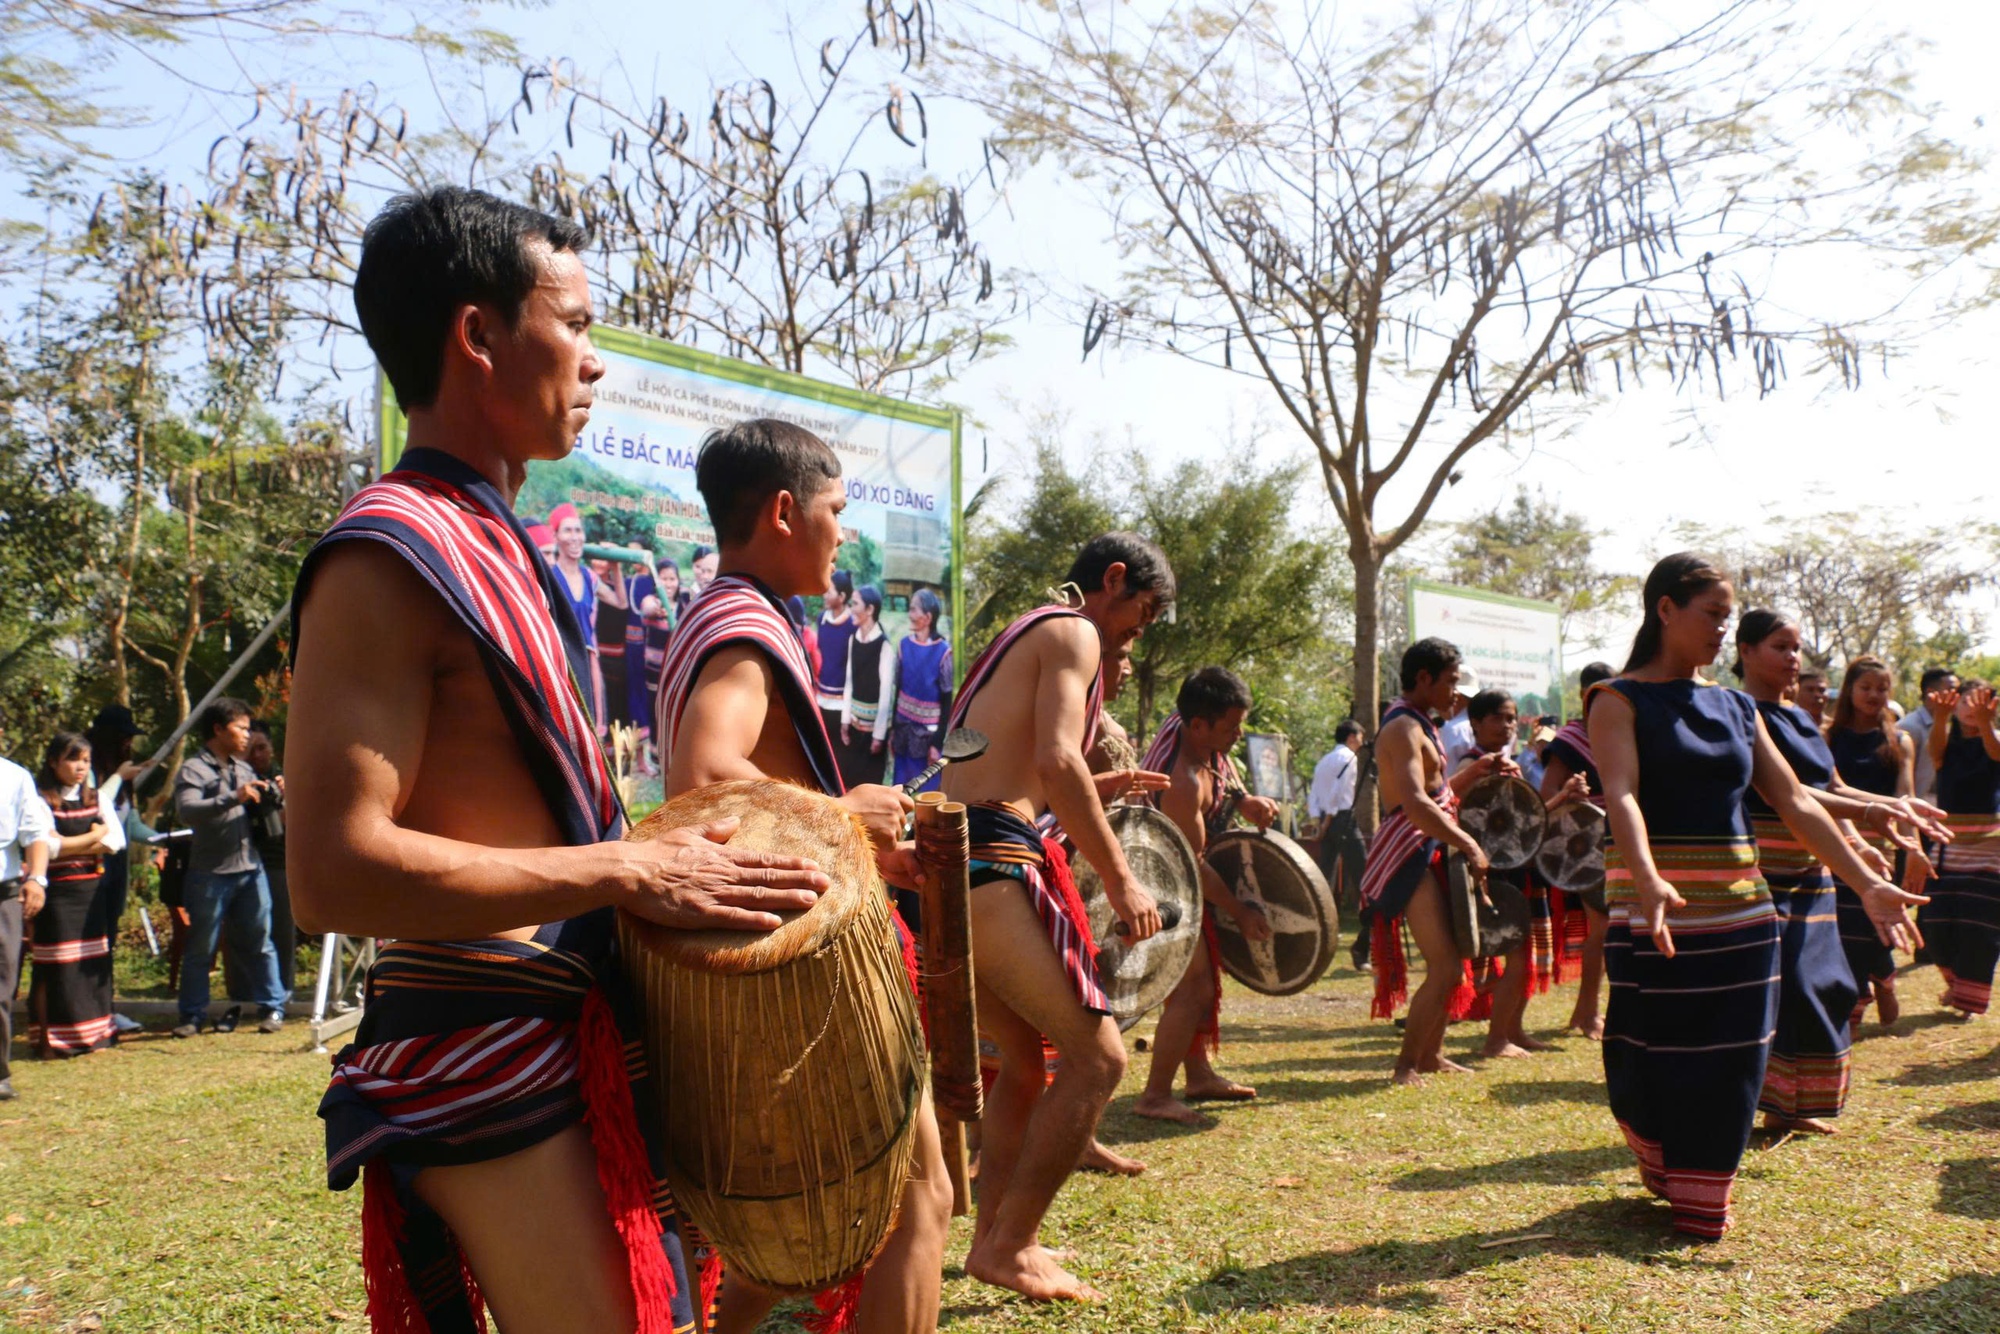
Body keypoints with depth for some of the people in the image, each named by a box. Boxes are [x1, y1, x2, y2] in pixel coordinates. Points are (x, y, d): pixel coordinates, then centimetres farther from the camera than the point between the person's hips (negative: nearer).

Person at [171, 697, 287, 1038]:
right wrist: (234, 798, -30)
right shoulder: (192, 769, -5)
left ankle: (273, 1007, 14)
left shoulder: (243, 768, 16)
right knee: (200, 949, 4)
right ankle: (192, 1016, 14)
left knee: (259, 943, 8)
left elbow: (257, 812, 20)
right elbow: (186, 811, -22)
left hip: (250, 868, 5)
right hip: (210, 873, -5)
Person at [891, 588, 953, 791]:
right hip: (904, 728, 4)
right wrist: (892, 730, 8)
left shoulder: (942, 651, -12)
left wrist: (938, 742, -10)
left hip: (929, 732, -4)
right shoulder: (904, 645, 0)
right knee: (901, 789, 10)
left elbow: (947, 702, -9)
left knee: (927, 791, 4)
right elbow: (898, 689, 8)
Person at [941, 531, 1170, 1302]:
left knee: (1025, 1055, 20)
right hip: (991, 863, -10)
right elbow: (1057, 760, -17)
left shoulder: (1021, 637, 27)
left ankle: (994, 1236, 26)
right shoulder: (1073, 632, -2)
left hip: (942, 861, 10)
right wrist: (1121, 880, -13)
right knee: (1097, 1057, -5)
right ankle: (1007, 1247, 1)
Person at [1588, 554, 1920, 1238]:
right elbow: (1621, 795, -22)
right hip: (1655, 910, -5)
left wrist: (1868, 883, 5)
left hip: (1740, 909, 6)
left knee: (1730, 1065, 8)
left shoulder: (1735, 707, 12)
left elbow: (1794, 801, 12)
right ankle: (1663, 1173, 27)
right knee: (1650, 1066, 0)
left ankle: (1702, 1201, 24)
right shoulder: (1620, 700, -6)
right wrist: (1649, 882, -38)